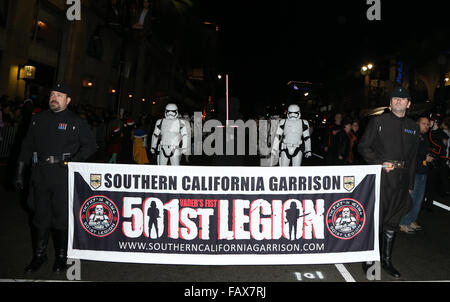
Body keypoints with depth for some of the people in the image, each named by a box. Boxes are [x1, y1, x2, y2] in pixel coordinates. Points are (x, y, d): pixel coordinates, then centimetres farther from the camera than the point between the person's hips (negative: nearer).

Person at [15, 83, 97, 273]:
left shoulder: (76, 122, 1)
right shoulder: (38, 119, 12)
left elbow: (90, 145, 1)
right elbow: (27, 146, 15)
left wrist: (73, 160, -13)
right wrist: (19, 173, 12)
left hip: (63, 176, -4)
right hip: (40, 175, 4)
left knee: (61, 216, 2)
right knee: (40, 216, 12)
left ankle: (61, 256, 18)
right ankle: (39, 255, 27)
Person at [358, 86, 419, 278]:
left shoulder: (413, 127, 14)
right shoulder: (378, 121, 1)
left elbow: (412, 158, 16)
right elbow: (363, 147, -1)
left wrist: (410, 185, 14)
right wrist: (380, 163, -14)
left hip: (401, 181, 4)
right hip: (380, 177, -4)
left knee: (392, 223, 13)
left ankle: (386, 260, 26)